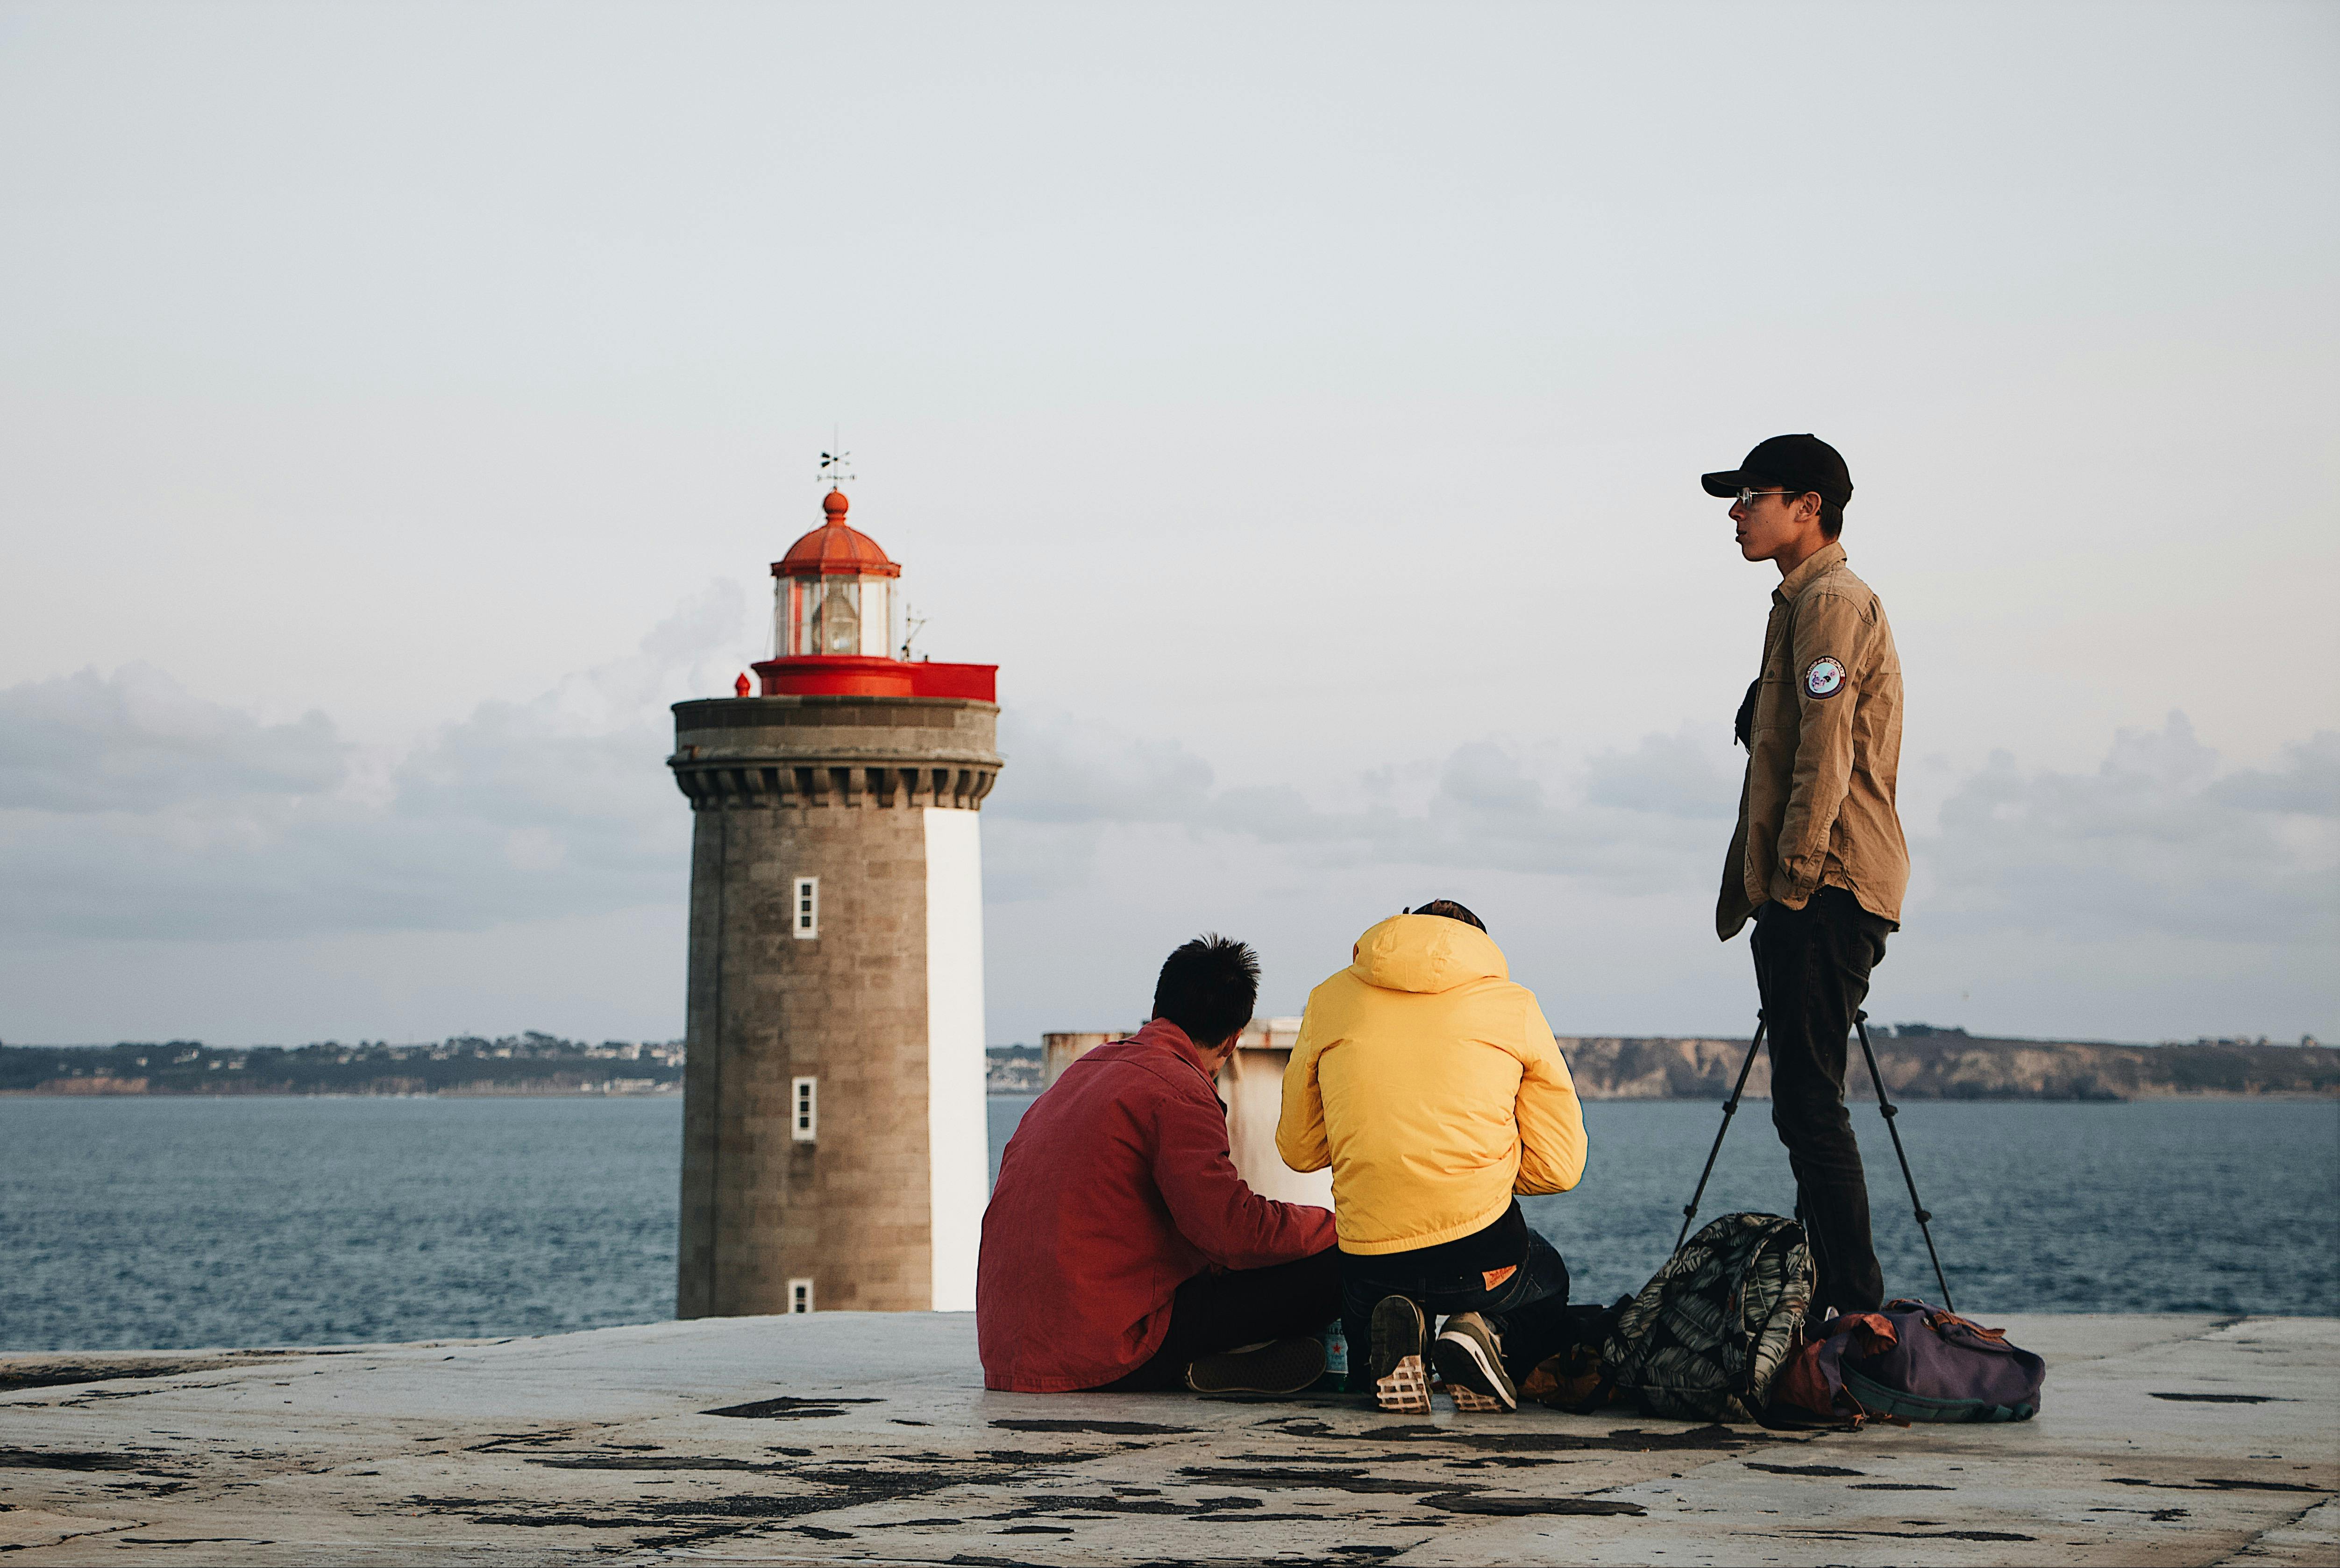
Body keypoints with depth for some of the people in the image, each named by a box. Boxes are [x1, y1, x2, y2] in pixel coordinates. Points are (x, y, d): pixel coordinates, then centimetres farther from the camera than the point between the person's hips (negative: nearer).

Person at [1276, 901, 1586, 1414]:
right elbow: (1558, 1167, 4)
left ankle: (1389, 1340, 0)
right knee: (1549, 1290, 34)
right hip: (1484, 1253, -1)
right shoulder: (1514, 1005, 5)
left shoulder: (1329, 1000, 10)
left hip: (1370, 1262, 1)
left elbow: (1298, 1150, 16)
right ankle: (1485, 1334, -1)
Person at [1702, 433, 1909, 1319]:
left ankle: (1855, 1308, -13)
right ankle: (1837, 1304, 15)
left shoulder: (1831, 603, -10)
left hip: (1826, 891, -11)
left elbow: (1825, 758, -18)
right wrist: (1746, 888, 22)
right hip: (1801, 896, 11)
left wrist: (1792, 880, -18)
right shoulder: (1803, 605, 23)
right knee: (1806, 1105, 12)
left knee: (1809, 1103, -13)